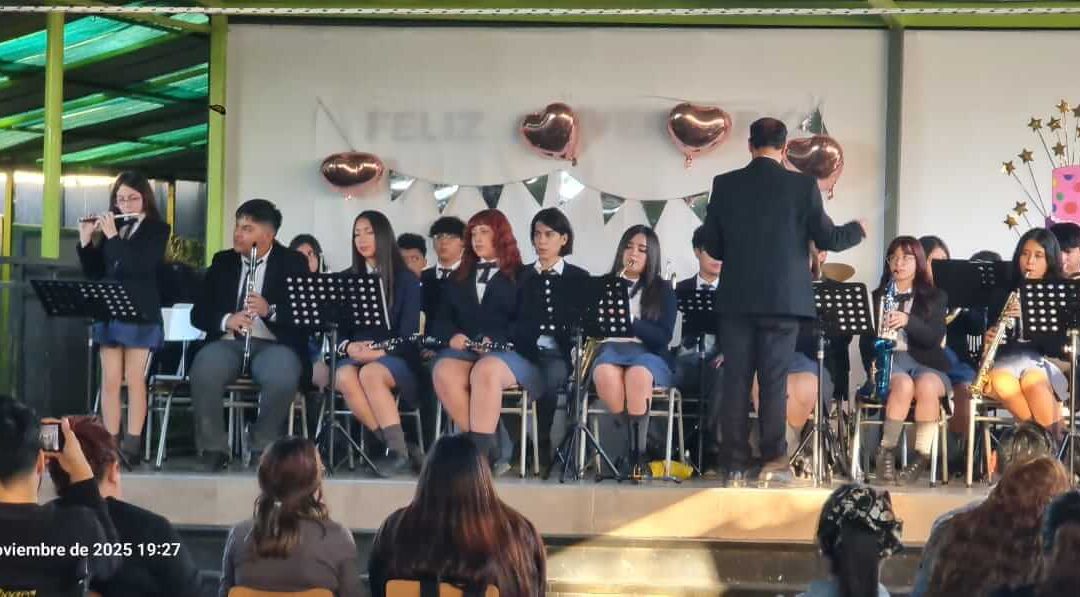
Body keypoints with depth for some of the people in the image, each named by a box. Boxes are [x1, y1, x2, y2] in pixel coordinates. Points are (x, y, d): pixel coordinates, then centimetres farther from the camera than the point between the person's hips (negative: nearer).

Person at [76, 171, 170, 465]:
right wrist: (86, 240, 0)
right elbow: (93, 273, 12)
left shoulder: (157, 229, 0)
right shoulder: (108, 227, 11)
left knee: (134, 380, -5)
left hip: (141, 314, -4)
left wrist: (113, 236, -12)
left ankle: (132, 444, -6)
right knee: (110, 380, 2)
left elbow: (139, 265, -16)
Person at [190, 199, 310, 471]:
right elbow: (199, 313, 12)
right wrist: (226, 320, -10)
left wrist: (270, 310, -21)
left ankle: (264, 445, -11)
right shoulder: (222, 262, 16)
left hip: (274, 344, -2)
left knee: (283, 377, -37)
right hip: (229, 341, 2)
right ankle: (213, 447, -16)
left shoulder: (293, 263, 7)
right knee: (203, 370, -33)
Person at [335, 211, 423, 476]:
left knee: (370, 374, -38)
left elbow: (408, 333, -3)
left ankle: (398, 449, -33)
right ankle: (388, 442, -27)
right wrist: (347, 346, -12)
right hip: (355, 355, 3)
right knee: (345, 377, -34)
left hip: (394, 358, -3)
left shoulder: (406, 279, 6)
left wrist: (380, 351, -19)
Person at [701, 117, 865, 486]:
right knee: (774, 380, 2)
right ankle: (773, 459, -2)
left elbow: (712, 246, 6)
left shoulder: (725, 185, 1)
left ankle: (734, 466, 3)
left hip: (736, 297, 2)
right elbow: (827, 239, -1)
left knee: (735, 381, 4)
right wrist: (857, 230, 19)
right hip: (783, 297, -2)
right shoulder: (802, 186, -5)